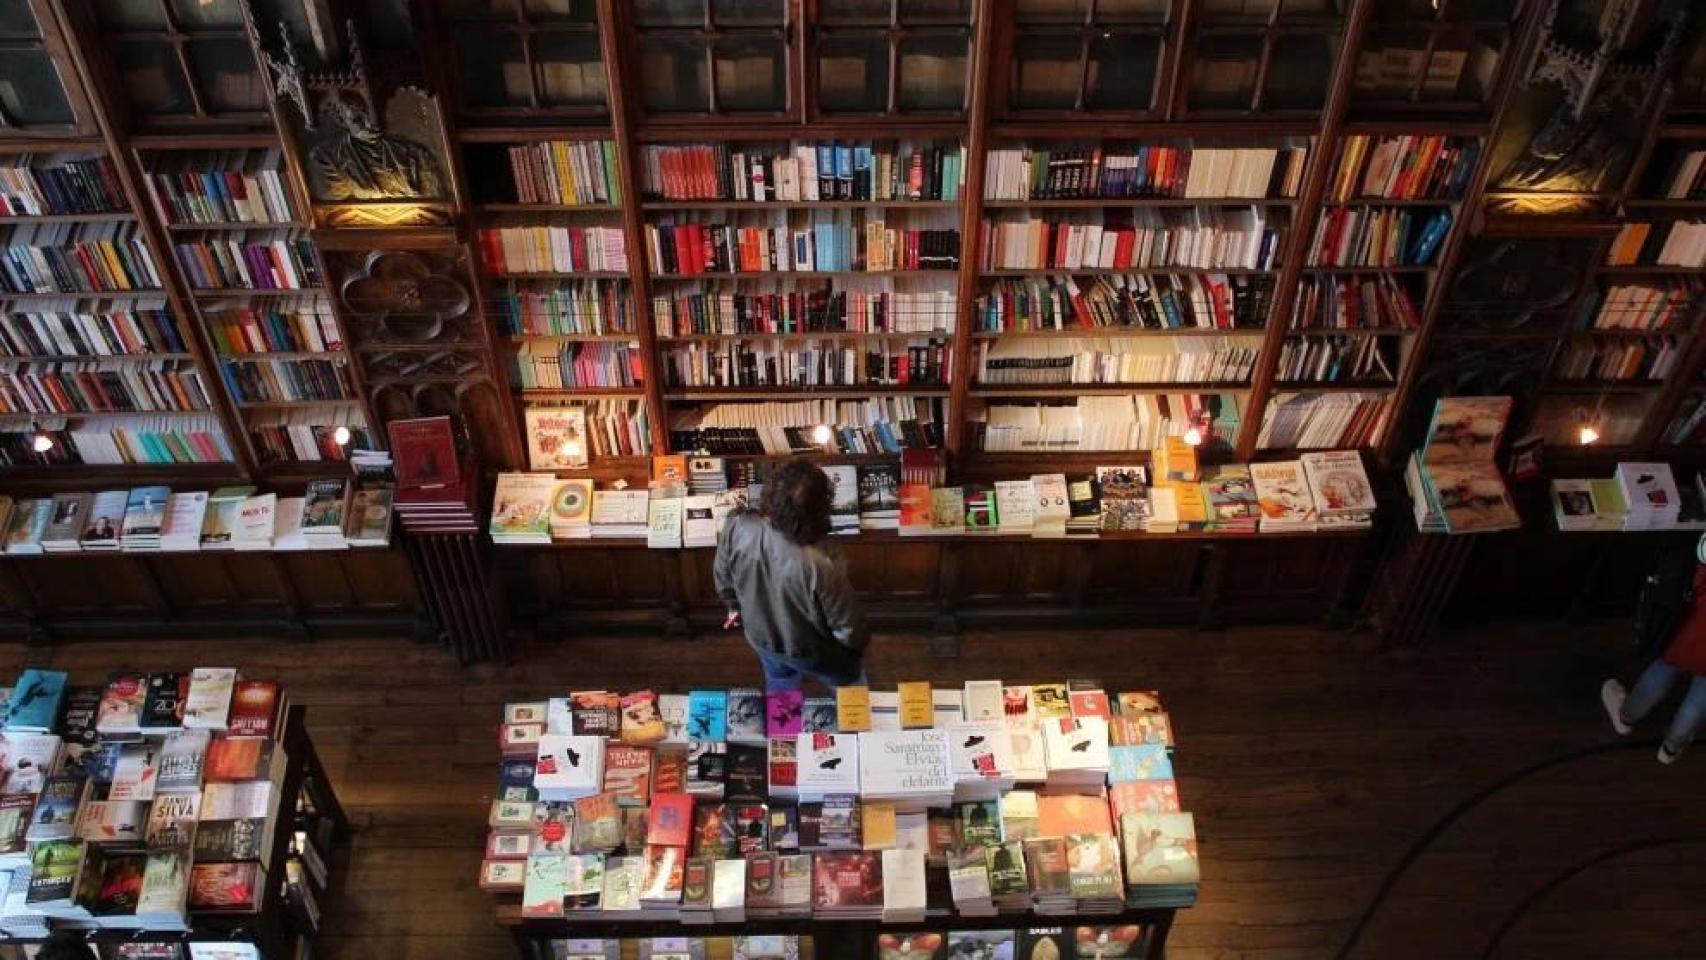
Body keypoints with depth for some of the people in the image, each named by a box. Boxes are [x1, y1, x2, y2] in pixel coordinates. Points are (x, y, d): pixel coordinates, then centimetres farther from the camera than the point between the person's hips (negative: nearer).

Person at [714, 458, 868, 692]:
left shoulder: (737, 527, -31)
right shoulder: (821, 564, -43)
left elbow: (723, 575, -8)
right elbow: (846, 625, -24)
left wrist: (736, 606, 14)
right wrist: (859, 644, 0)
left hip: (761, 638, 4)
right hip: (811, 652, -4)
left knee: (780, 694, 36)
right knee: (851, 695, 30)